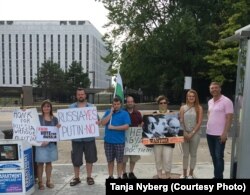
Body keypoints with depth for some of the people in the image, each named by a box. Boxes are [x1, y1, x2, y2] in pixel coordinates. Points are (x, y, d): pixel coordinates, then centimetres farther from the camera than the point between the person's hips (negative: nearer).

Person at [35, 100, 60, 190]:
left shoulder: (55, 119, 6)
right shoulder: (38, 118, -1)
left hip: (51, 143, 3)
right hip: (40, 143, -3)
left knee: (49, 162, 11)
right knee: (40, 162, 1)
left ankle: (48, 181, 22)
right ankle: (40, 182, 12)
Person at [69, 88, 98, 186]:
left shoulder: (92, 107, 5)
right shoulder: (71, 107, 5)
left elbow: (97, 120, 4)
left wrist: (97, 122, -18)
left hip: (89, 137, 0)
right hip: (76, 138, 0)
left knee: (90, 158, 10)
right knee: (76, 159, 7)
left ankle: (89, 177, 25)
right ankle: (76, 178, 24)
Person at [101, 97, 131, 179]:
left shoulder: (124, 113, -3)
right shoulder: (108, 112, 5)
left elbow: (126, 126, -13)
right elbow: (103, 123, -7)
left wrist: (113, 127, -13)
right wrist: (111, 113, -12)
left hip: (119, 141, -2)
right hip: (108, 141, 2)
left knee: (119, 160, 9)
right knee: (110, 160, 13)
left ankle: (119, 177, 21)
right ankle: (110, 176, 27)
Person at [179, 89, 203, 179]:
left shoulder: (199, 108, -1)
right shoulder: (183, 108, 3)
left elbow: (199, 122, -6)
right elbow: (181, 122, 1)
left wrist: (192, 133, -12)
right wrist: (185, 133, -9)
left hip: (195, 134, -1)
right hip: (185, 134, 1)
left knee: (193, 154, 8)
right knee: (185, 154, 9)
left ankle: (191, 173, 21)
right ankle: (184, 173, 20)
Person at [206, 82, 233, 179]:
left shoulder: (226, 101, -11)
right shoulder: (210, 102, 10)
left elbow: (229, 118, -13)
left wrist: (225, 133, -18)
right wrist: (208, 128, 14)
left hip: (220, 134, -7)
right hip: (209, 133, 7)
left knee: (219, 156, -2)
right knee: (213, 156, 14)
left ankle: (218, 176, 7)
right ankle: (217, 175, 26)